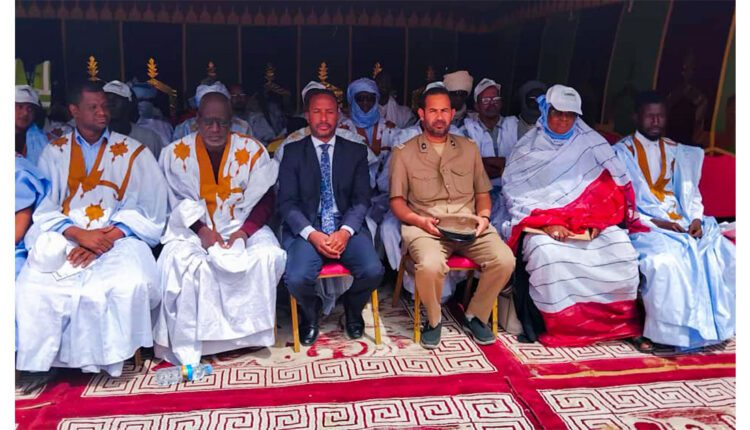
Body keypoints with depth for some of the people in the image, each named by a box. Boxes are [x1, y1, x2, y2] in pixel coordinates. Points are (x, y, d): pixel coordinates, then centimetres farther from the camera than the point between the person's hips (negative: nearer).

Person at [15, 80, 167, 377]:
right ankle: (50, 359, -4)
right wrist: (79, 234, -15)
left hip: (118, 237, -1)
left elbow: (149, 209, 0)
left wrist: (107, 239, -13)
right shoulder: (54, 152, 14)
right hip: (63, 238, 2)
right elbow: (44, 209, 4)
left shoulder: (133, 152, 9)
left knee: (132, 285, -32)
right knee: (32, 289, -27)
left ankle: (113, 358, -9)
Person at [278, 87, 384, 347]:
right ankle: (311, 313, 12)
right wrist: (312, 234, -17)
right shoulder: (293, 152, 7)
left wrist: (345, 231, -16)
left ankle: (352, 309, 13)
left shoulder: (356, 152, 11)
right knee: (296, 278, -28)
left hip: (347, 228, 1)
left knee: (373, 271, -25)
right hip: (306, 229, -1)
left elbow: (362, 199, 3)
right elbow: (287, 202, 0)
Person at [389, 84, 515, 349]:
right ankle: (433, 320, -2)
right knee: (430, 266, -36)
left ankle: (476, 316, 3)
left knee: (504, 260, -24)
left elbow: (482, 192, 19)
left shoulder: (469, 148, 17)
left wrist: (483, 216, -2)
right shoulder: (403, 153, 7)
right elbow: (397, 201, 4)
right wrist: (419, 220, -14)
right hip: (424, 225, -3)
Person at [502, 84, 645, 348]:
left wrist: (599, 219, -9)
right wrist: (547, 223, -15)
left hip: (586, 220, 2)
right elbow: (514, 192, -3)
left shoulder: (589, 143, 11)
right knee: (547, 253, -34)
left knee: (620, 247, -24)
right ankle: (557, 323, -18)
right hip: (540, 221, -2)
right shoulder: (527, 149, 6)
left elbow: (612, 183, 7)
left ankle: (617, 319, -6)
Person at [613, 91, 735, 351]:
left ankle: (715, 323, -4)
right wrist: (655, 222, -17)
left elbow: (689, 191, 14)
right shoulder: (622, 152, 1)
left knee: (723, 252, -16)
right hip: (643, 224, -5)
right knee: (666, 259, -33)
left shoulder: (676, 151, 18)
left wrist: (695, 218, -6)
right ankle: (675, 332, -21)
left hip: (680, 220, 5)